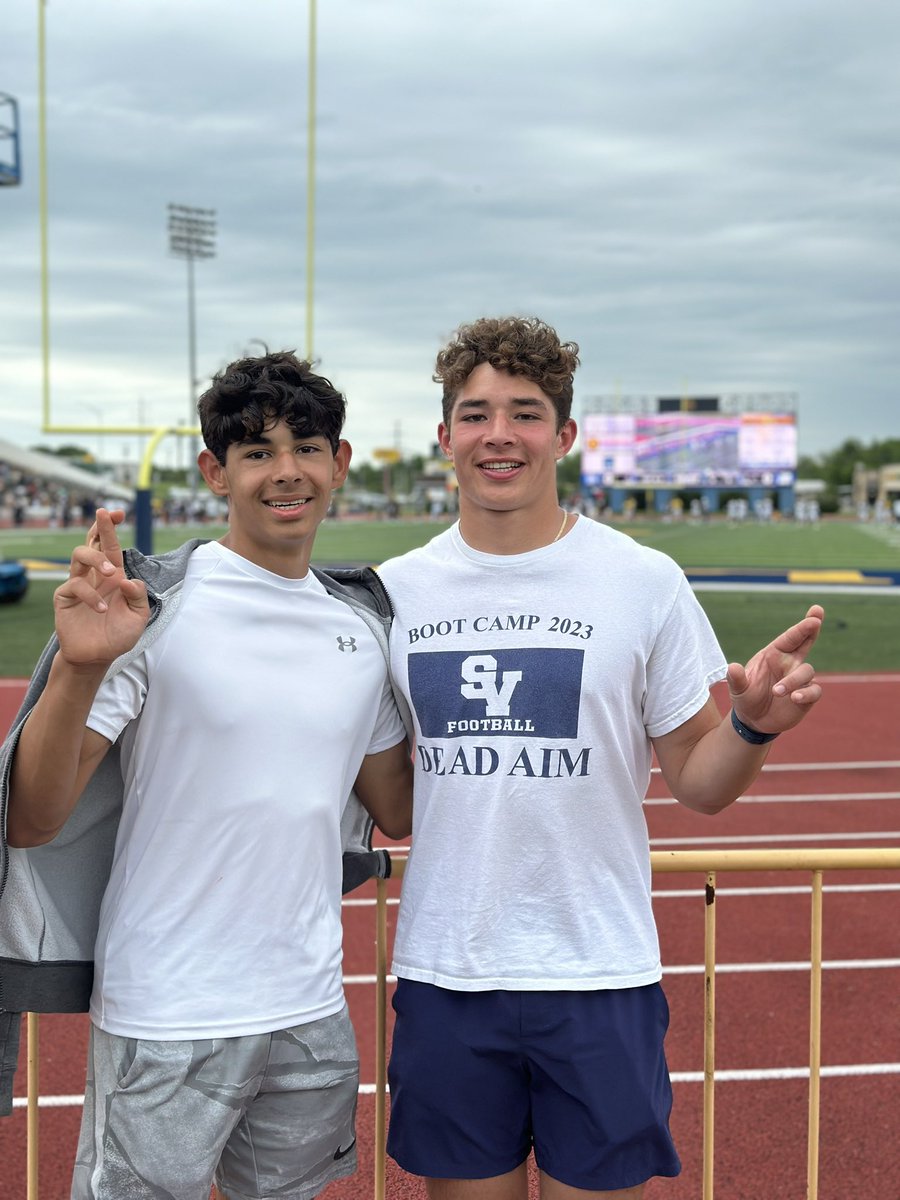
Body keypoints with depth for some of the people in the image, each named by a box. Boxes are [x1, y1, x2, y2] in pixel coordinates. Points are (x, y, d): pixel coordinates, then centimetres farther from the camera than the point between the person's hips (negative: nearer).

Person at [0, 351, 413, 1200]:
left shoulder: (363, 620, 5)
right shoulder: (153, 606, -12)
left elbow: (396, 810, 15)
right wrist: (80, 666, -31)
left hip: (312, 1014, 5)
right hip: (166, 1025, -5)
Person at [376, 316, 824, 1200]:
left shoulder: (644, 583, -4)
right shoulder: (395, 590, 2)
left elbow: (697, 782, 0)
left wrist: (752, 727, -19)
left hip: (598, 975, -2)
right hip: (443, 974, 2)